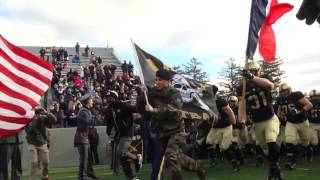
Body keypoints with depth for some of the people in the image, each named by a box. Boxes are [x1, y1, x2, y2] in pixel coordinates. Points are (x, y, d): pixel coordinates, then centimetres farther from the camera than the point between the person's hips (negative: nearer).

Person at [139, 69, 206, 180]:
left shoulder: (174, 94, -12)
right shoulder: (153, 93, 2)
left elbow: (171, 110, -28)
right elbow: (140, 106, 2)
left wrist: (154, 110, -34)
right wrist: (143, 95, -15)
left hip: (175, 131, -5)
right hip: (161, 132, 6)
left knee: (171, 157, -24)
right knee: (178, 158, 17)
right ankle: (197, 166, 40)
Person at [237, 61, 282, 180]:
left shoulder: (263, 79, -8)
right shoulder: (242, 88, -5)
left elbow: (271, 86, -33)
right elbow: (242, 107, -13)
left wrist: (253, 77, -46)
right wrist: (241, 123, -29)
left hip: (271, 119, -3)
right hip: (257, 123, 3)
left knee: (272, 144, -21)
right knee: (265, 148, 8)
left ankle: (274, 168, -5)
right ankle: (275, 167, 27)